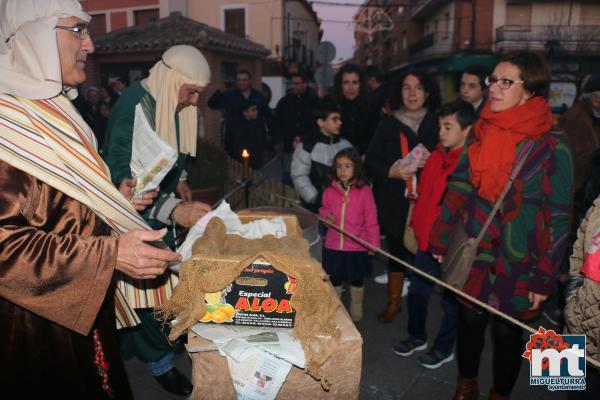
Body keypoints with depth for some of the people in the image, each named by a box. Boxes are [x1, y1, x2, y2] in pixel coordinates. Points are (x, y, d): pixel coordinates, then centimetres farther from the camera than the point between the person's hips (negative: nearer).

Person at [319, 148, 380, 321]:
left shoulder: (364, 191, -10)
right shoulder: (329, 191, -2)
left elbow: (371, 219, -6)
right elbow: (324, 209, 16)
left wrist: (374, 243, -5)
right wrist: (325, 214, -8)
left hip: (357, 247, -2)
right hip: (333, 246, 2)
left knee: (357, 281, 16)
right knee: (334, 281, 17)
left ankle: (356, 314, 37)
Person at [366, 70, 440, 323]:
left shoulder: (437, 122, 5)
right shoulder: (388, 123, 5)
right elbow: (371, 160, 0)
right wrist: (390, 171, -18)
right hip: (394, 202, 0)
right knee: (396, 251, 7)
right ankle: (393, 302, 25)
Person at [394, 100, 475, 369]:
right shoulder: (435, 157, 4)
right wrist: (414, 226, 14)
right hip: (426, 240, 7)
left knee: (452, 299, 14)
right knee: (416, 293, 18)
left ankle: (444, 348, 34)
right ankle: (417, 337, 41)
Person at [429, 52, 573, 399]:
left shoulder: (552, 145, -13)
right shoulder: (482, 132, 0)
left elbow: (558, 215, -11)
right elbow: (458, 185, 3)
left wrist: (545, 277, -11)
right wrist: (439, 238, 3)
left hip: (519, 259, -3)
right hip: (473, 250, 4)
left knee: (507, 329, 12)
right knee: (470, 319, 16)